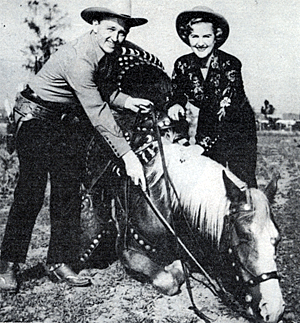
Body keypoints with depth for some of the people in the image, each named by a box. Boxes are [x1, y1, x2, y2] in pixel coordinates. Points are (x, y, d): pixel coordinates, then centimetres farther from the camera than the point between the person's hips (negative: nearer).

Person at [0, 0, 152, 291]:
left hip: (66, 120, 8)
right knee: (31, 191, -9)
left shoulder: (104, 54, -1)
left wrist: (126, 101, -6)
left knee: (68, 190, 3)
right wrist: (128, 156, -35)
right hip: (36, 118, -8)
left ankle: (60, 262, 10)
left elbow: (98, 91, 13)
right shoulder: (78, 59, -28)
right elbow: (97, 113, -33)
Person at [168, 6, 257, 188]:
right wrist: (176, 105, -31)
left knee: (243, 181, -8)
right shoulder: (183, 65, -8)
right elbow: (177, 93, -3)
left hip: (238, 129, -3)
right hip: (207, 128, 4)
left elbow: (222, 111, -29)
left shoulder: (230, 65, -22)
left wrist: (201, 145, -39)